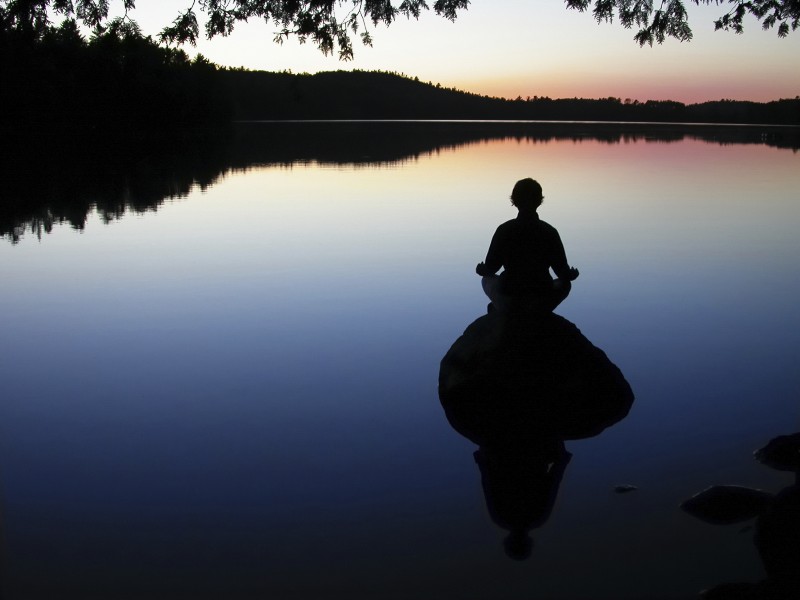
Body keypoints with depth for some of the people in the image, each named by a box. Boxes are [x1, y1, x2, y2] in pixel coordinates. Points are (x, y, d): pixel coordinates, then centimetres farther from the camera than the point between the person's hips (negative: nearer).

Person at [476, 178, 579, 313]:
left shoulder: (504, 230, -7)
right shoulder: (550, 232, -5)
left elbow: (491, 268, -3)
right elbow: (562, 270, -1)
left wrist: (482, 270, 22)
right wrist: (571, 275, 23)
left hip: (508, 300, 0)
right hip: (542, 302, 0)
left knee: (487, 280, 31)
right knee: (565, 283, 31)